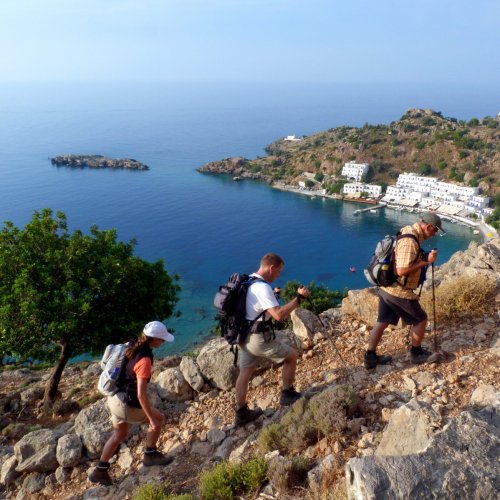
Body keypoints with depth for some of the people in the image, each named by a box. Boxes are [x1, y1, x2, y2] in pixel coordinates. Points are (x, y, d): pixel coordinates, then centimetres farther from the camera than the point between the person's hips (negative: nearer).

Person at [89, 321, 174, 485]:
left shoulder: (132, 347, -2)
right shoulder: (144, 360, -29)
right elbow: (141, 395, -29)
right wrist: (152, 419, -20)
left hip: (115, 397, 8)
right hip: (125, 405, -8)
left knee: (119, 434, 26)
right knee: (158, 418, 12)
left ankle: (100, 471, 34)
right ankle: (150, 455, 26)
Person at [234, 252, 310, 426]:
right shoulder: (262, 287, -23)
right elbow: (279, 315, -30)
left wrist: (272, 295, 17)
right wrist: (299, 298, -24)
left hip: (244, 336, 9)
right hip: (259, 338, -9)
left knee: (245, 373, 15)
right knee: (292, 356, 10)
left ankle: (241, 414, 23)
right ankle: (287, 395, 23)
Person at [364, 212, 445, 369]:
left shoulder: (408, 232, 7)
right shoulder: (410, 241, -24)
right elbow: (402, 270, -29)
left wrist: (423, 258, 10)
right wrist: (426, 262, -20)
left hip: (386, 287, 9)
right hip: (399, 292, -9)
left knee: (382, 322, 15)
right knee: (420, 319, 11)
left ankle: (370, 357, 21)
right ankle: (416, 353, 28)